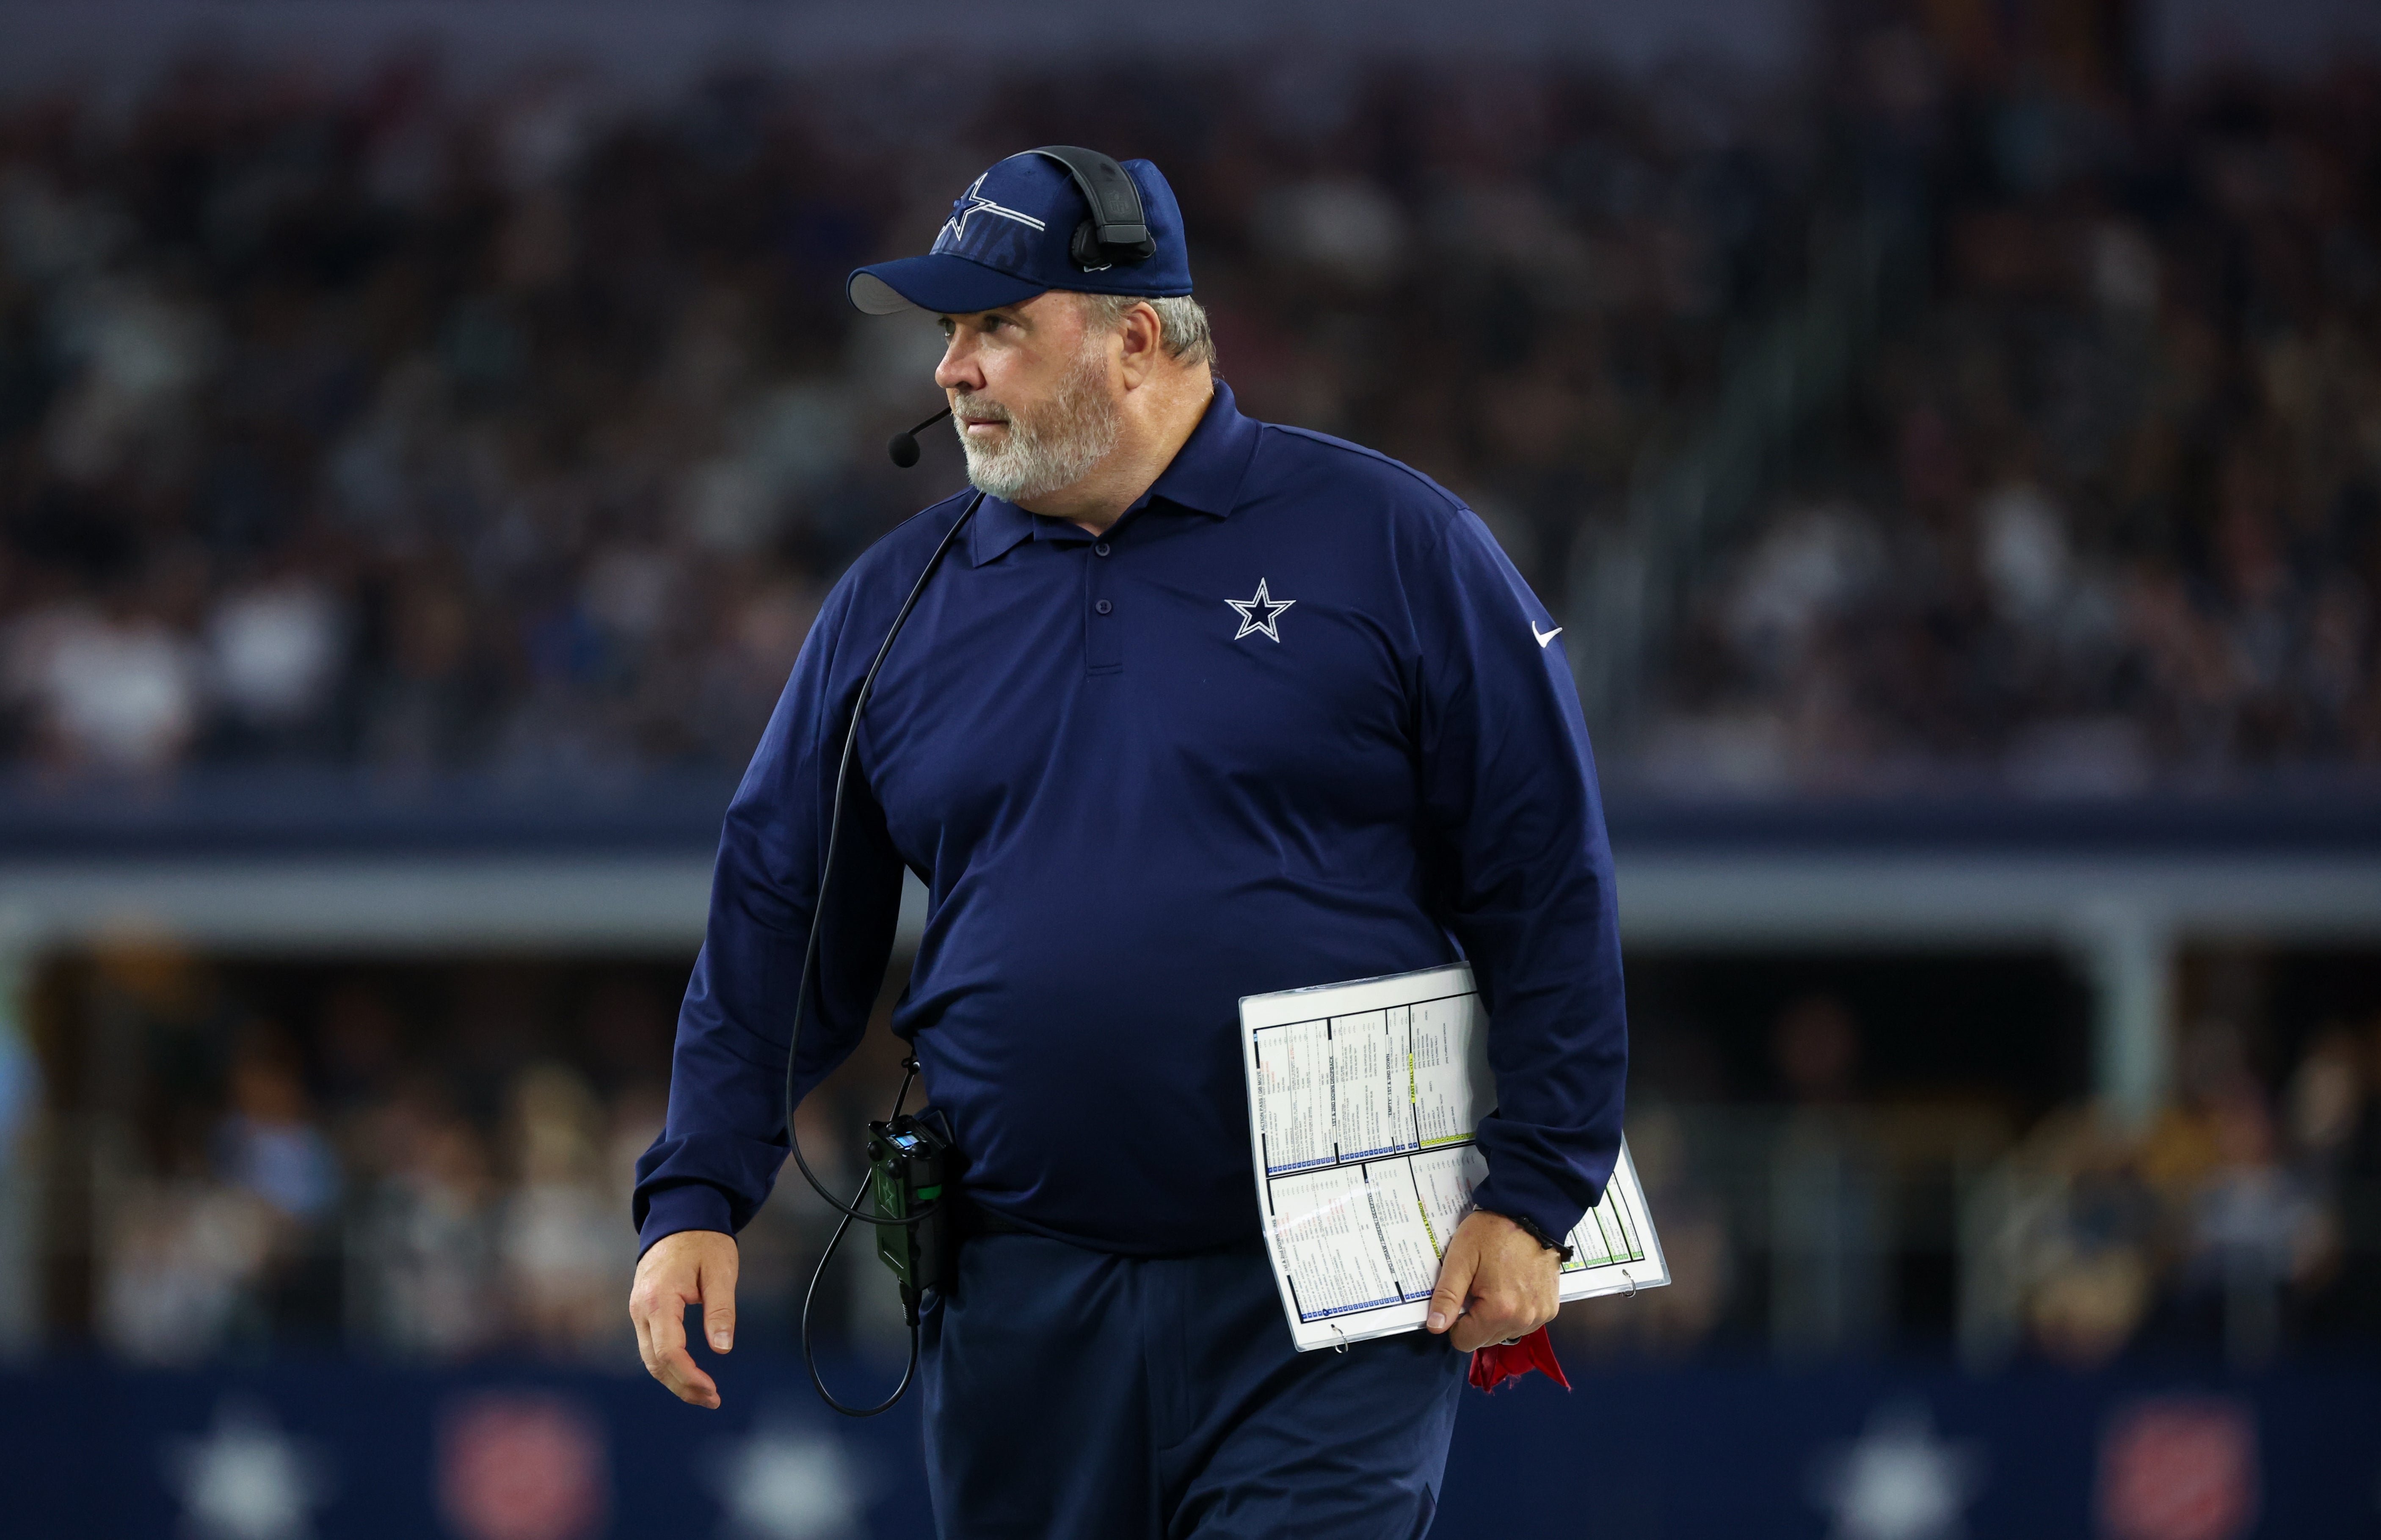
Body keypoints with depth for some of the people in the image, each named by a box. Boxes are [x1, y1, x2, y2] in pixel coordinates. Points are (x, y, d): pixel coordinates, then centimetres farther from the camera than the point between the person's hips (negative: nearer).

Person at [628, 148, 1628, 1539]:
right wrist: (698, 1197, 5)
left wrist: (1532, 1196, -8)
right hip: (1023, 1305, 4)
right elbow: (780, 917, 15)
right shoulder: (899, 600, 11)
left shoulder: (1391, 546, 0)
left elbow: (1549, 886, -2)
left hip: (1323, 1311, -4)